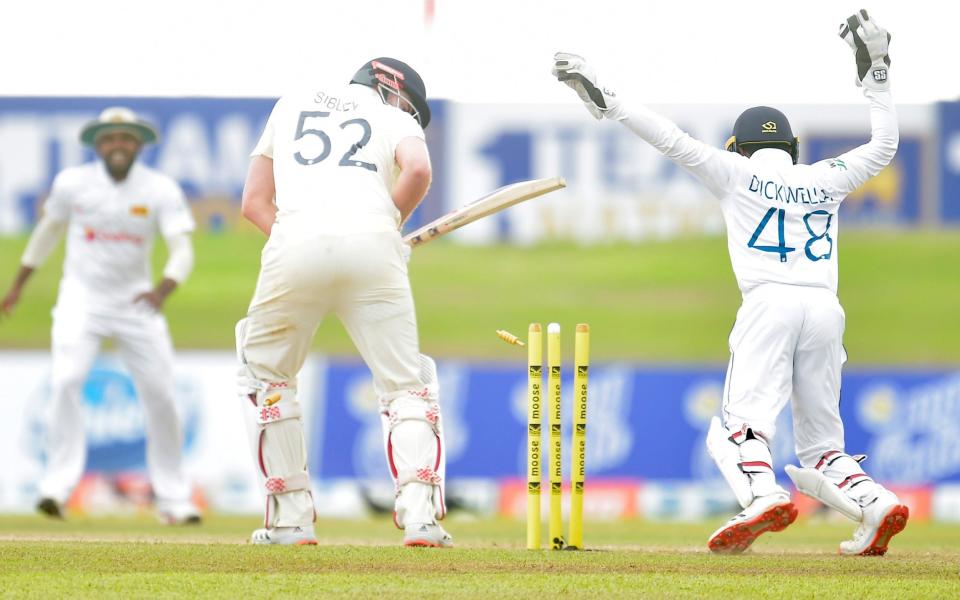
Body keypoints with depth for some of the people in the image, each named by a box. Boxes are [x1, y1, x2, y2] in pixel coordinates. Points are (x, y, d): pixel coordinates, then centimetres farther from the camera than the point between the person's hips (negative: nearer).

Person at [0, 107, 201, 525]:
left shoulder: (161, 190, -10)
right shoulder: (72, 183, -7)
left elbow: (183, 250, -18)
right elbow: (50, 229, 10)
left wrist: (164, 288, -38)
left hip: (136, 302, 1)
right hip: (82, 298, -1)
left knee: (160, 396, 0)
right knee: (66, 380, -21)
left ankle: (172, 499, 14)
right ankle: (58, 485, -21)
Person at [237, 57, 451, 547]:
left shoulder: (289, 106, 32)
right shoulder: (395, 119, 23)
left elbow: (254, 201, 25)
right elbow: (418, 169, -1)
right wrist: (391, 223, 14)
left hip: (295, 243, 1)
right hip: (373, 247, -1)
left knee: (267, 376, 21)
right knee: (404, 385, 7)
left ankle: (291, 516, 14)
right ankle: (419, 512, -14)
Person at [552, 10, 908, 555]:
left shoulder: (738, 173, 13)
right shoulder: (826, 180, 22)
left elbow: (673, 140, 7)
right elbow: (885, 144, 34)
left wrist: (605, 100, 10)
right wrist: (876, 73, 39)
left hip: (770, 303, -4)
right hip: (826, 308, 4)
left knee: (744, 423, -14)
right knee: (821, 444, 10)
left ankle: (764, 494, -43)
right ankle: (876, 503, -14)